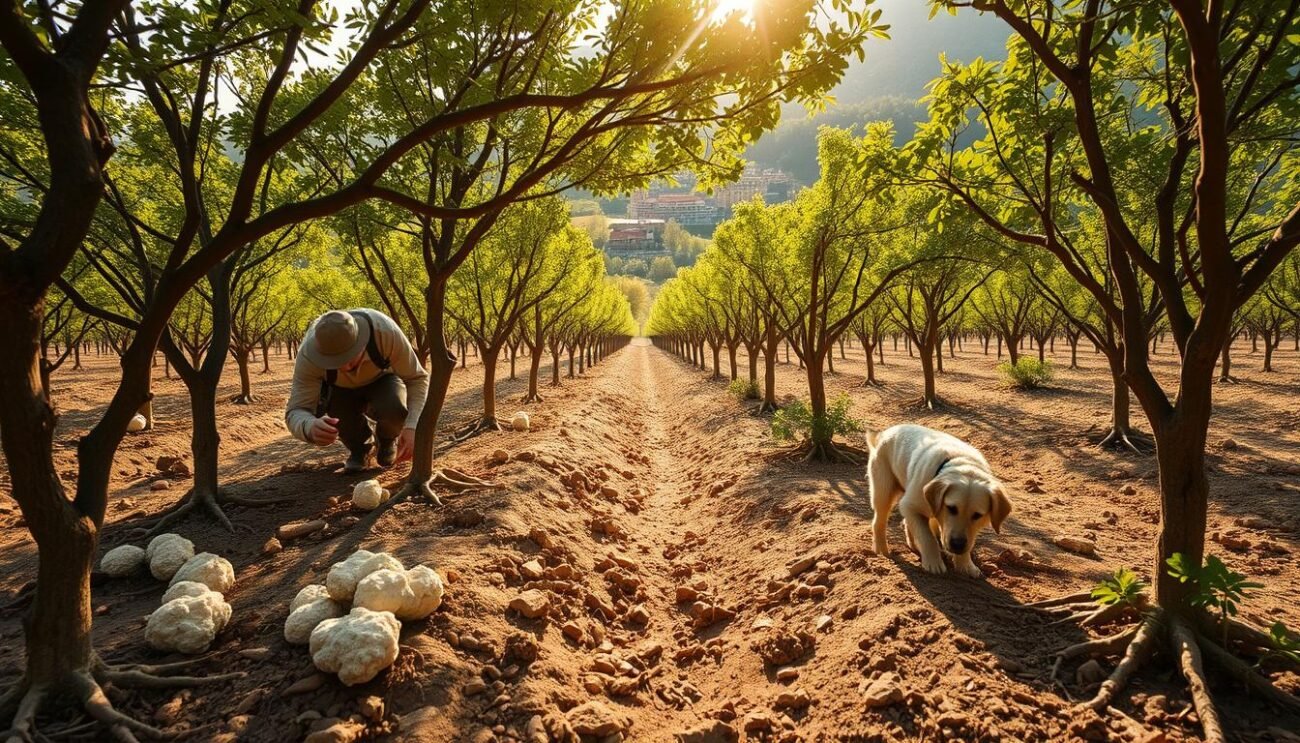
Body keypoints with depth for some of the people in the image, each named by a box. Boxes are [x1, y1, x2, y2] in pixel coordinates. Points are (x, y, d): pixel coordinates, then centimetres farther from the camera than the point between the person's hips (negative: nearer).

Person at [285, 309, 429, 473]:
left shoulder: (385, 331, -40)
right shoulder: (309, 355, -37)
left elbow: (416, 378, -27)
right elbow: (296, 415, -35)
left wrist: (412, 428, -42)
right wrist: (312, 428, -61)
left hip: (381, 380, -1)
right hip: (341, 389, 1)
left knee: (394, 409, -36)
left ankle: (387, 438, 1)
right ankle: (359, 443, 2)